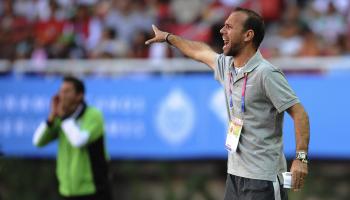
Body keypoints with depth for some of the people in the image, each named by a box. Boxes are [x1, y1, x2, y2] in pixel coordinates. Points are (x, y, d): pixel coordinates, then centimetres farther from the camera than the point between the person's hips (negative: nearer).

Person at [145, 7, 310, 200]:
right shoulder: (227, 65, 10)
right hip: (235, 174, 8)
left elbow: (299, 113, -17)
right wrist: (168, 37, 44)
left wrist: (301, 157, -24)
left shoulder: (266, 73, -15)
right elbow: (200, 51, 30)